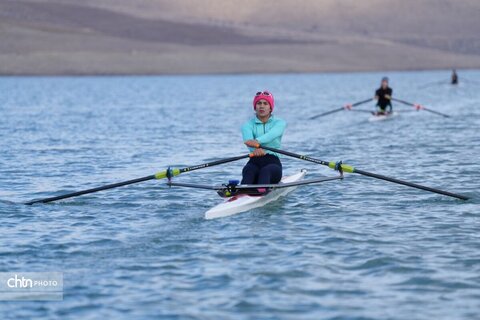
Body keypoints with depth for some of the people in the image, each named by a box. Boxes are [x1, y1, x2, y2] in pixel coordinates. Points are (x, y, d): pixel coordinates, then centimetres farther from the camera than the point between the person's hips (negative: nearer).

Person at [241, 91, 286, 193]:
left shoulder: (279, 123, 8)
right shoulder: (248, 125, 10)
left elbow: (273, 134, -18)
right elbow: (248, 139, -14)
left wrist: (258, 141, -41)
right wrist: (256, 148, -41)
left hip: (273, 162, -1)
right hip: (254, 162, 1)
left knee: (266, 171, -36)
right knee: (248, 171, -34)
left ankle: (262, 190, -68)